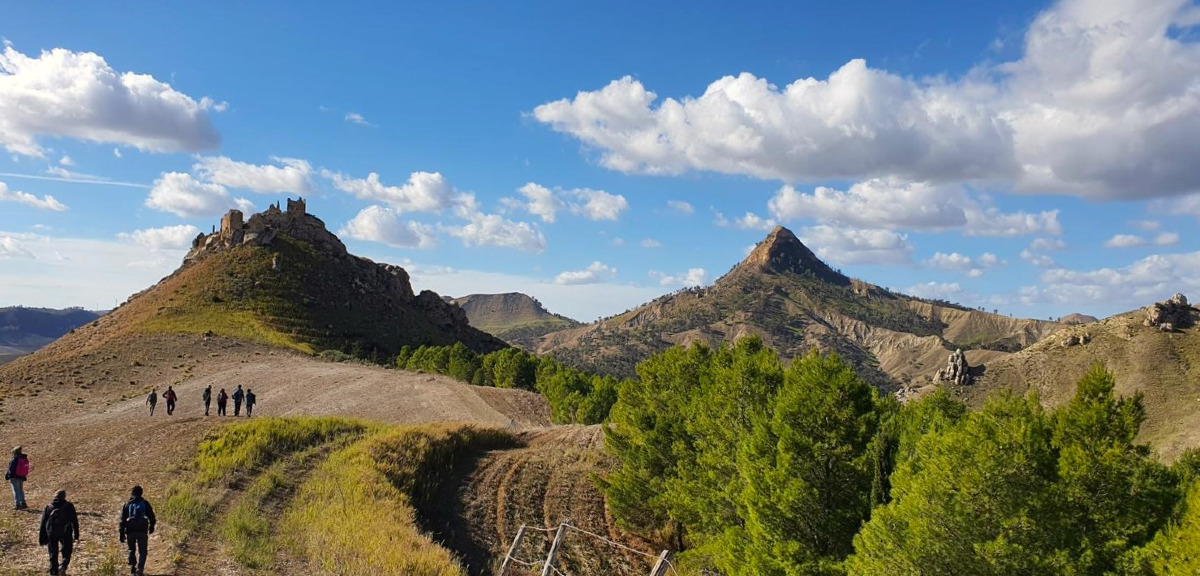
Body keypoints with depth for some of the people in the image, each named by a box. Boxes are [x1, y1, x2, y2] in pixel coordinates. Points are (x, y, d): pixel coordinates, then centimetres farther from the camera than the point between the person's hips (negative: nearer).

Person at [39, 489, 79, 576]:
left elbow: (43, 523, 7)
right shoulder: (69, 506, 4)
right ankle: (63, 566, -18)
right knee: (66, 552, 8)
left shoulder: (48, 507, 9)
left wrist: (42, 539, 11)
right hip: (66, 533, -2)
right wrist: (76, 536, 9)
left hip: (51, 533, 2)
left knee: (53, 554, 14)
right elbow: (75, 521, 4)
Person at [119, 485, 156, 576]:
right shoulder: (145, 503, 4)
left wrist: (122, 534, 4)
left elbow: (122, 520, 2)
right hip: (142, 531, -1)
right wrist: (151, 527, 21)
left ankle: (132, 568, 17)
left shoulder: (127, 504, 6)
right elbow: (151, 516, 5)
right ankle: (140, 568, -13)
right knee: (142, 551, 5)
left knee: (131, 550, 19)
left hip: (130, 531, 1)